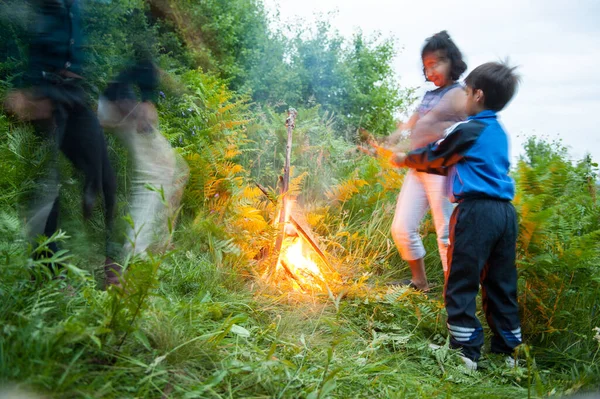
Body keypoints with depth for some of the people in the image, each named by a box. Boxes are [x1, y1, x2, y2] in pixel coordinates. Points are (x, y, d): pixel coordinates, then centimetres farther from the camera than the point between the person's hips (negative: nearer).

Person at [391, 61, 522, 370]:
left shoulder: (468, 130, -8)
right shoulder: (498, 132, 18)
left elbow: (432, 156, 6)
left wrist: (405, 159, 24)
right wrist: (418, 163, 29)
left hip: (476, 211, -8)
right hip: (504, 211, 8)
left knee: (462, 284, 0)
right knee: (501, 285, 13)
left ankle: (466, 353, 5)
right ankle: (506, 352, 21)